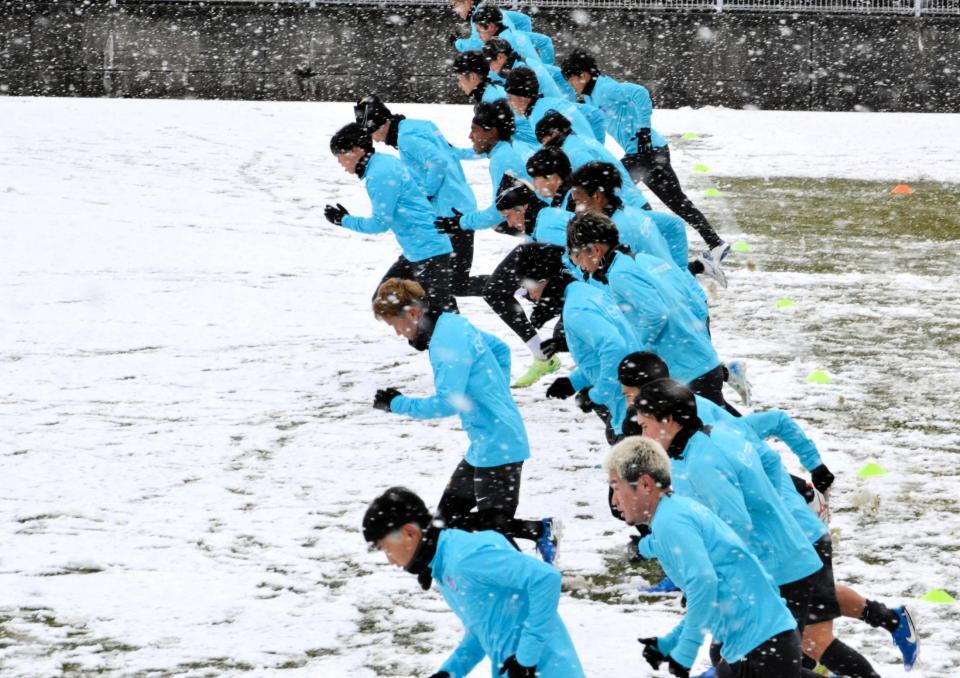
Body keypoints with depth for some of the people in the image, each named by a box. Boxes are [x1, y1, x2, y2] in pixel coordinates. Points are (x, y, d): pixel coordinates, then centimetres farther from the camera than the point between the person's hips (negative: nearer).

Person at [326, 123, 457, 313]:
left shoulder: (379, 175, -19)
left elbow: (381, 223, -18)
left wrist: (344, 220, -5)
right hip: (414, 253, 11)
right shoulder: (386, 161, 10)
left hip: (429, 252, -11)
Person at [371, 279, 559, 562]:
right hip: (484, 443, 10)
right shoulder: (454, 323, 9)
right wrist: (497, 394, 23)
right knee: (448, 516, 9)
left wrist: (399, 404, -14)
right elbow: (500, 348, 24)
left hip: (497, 446, -10)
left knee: (495, 525, -9)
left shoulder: (445, 343, -21)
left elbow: (447, 403, -25)